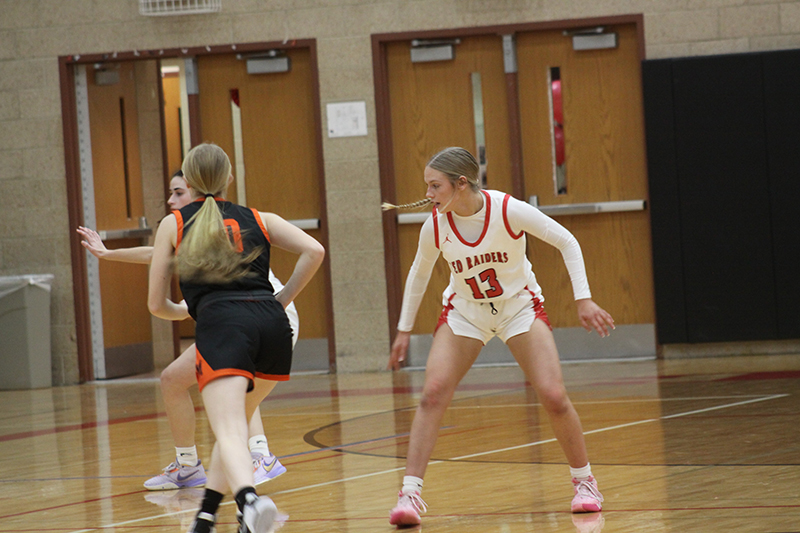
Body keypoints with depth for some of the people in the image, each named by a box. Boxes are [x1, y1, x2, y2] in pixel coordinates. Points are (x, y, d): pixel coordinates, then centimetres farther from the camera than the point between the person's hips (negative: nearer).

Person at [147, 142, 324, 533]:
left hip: (220, 323, -4)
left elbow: (157, 305, 19)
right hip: (271, 323, 4)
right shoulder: (259, 219, 24)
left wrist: (184, 310, 40)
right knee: (235, 420, 25)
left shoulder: (173, 225, 20)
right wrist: (281, 300, 16)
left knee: (230, 433, -18)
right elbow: (314, 251, 7)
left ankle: (249, 500, -47)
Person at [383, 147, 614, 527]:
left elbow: (566, 242, -13)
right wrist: (404, 329, 7)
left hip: (519, 306, -2)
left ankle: (583, 481, 10)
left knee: (553, 396, -13)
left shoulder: (508, 210, -25)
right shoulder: (435, 226, -16)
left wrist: (583, 299, -19)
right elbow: (419, 274, 4)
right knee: (432, 393, -17)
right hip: (463, 311, 2)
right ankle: (410, 493, -15)